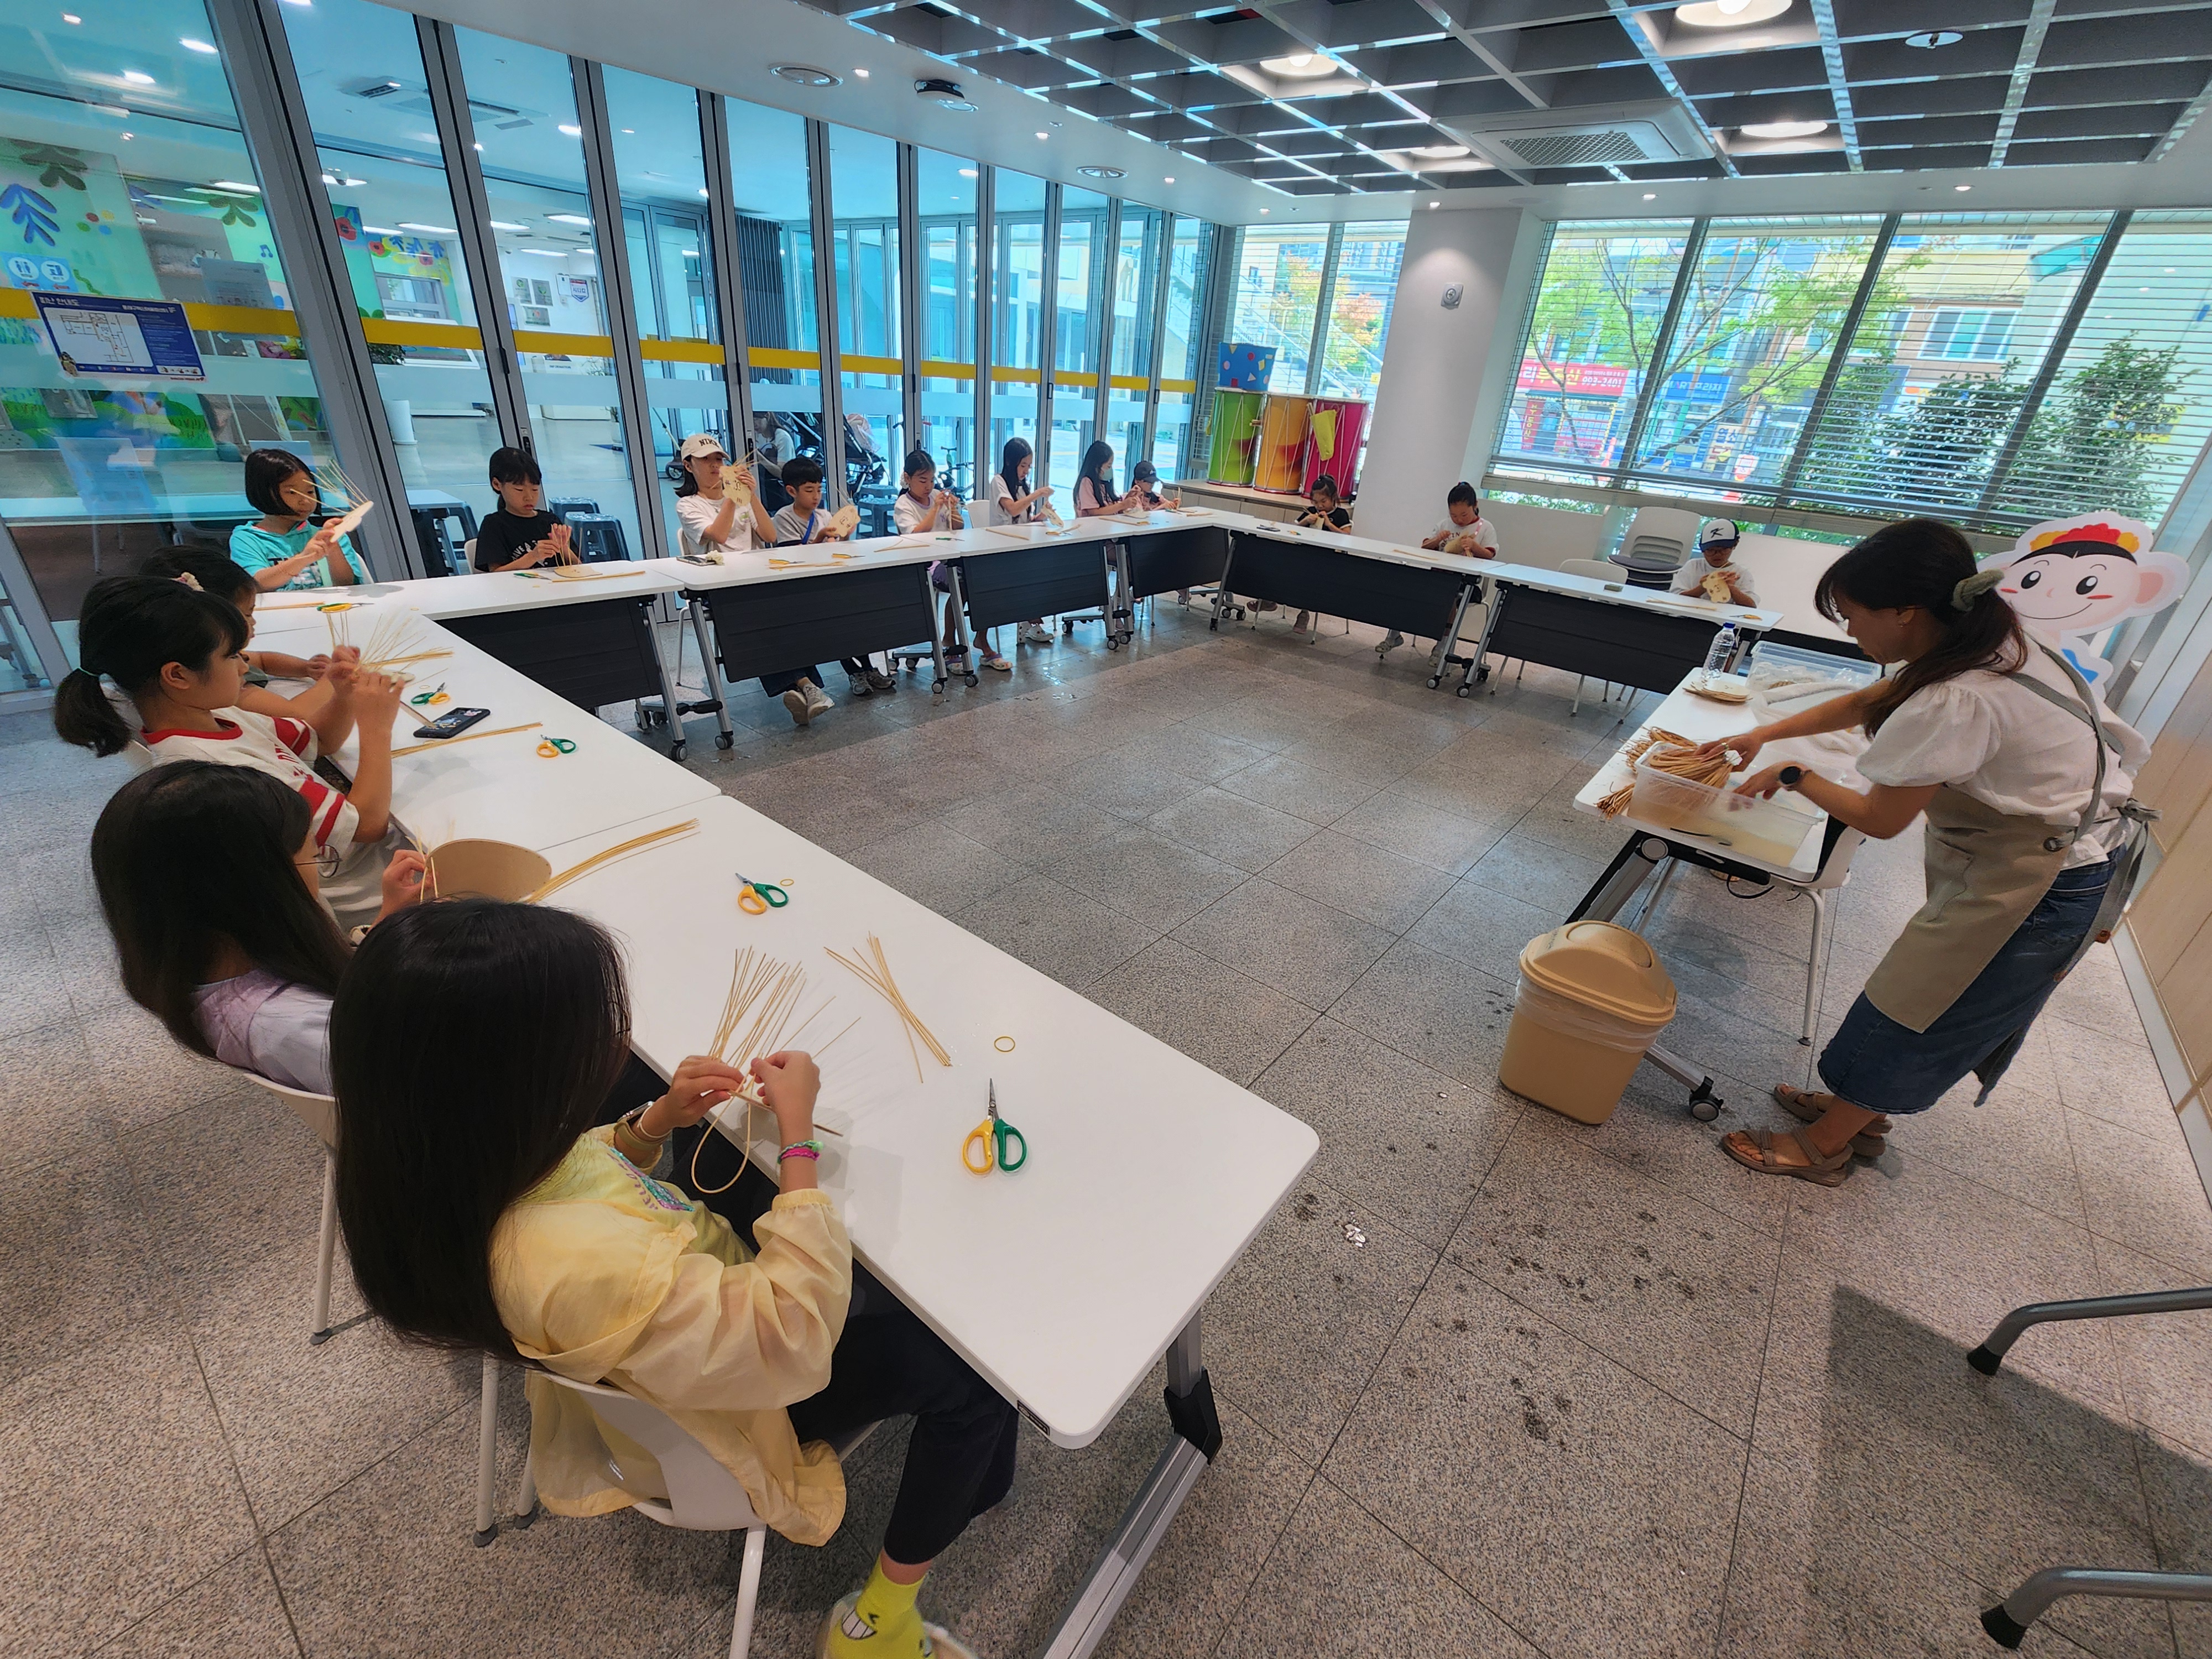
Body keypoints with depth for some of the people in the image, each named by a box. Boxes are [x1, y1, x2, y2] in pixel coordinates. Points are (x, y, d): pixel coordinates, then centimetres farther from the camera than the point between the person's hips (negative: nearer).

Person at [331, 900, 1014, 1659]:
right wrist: (798, 1133, -30)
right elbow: (796, 1340, -34)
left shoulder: (473, 1159, -19)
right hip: (725, 1401, -7)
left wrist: (657, 1121, -13)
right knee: (973, 1365, -3)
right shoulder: (583, 1266, -45)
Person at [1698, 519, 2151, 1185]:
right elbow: (1866, 703, 13)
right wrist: (1763, 735, 10)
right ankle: (1859, 1110, 38)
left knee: (1904, 1015, 5)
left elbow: (1879, 819, -18)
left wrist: (1791, 776, -5)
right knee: (1929, 1012, 20)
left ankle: (1822, 1146, 22)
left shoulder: (1958, 704, -31)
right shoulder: (1990, 644, -3)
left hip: (2025, 890, -9)